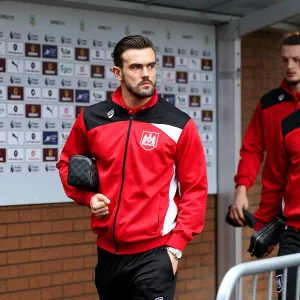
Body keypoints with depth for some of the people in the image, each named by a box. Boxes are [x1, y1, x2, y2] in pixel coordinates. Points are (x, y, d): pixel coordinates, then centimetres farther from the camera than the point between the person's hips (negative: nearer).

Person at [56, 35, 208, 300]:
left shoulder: (178, 124, -6)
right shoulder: (92, 119, 1)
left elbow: (195, 189, -4)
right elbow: (68, 163, 17)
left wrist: (176, 246, -9)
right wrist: (88, 196, -1)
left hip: (155, 252, -4)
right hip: (108, 251, 4)